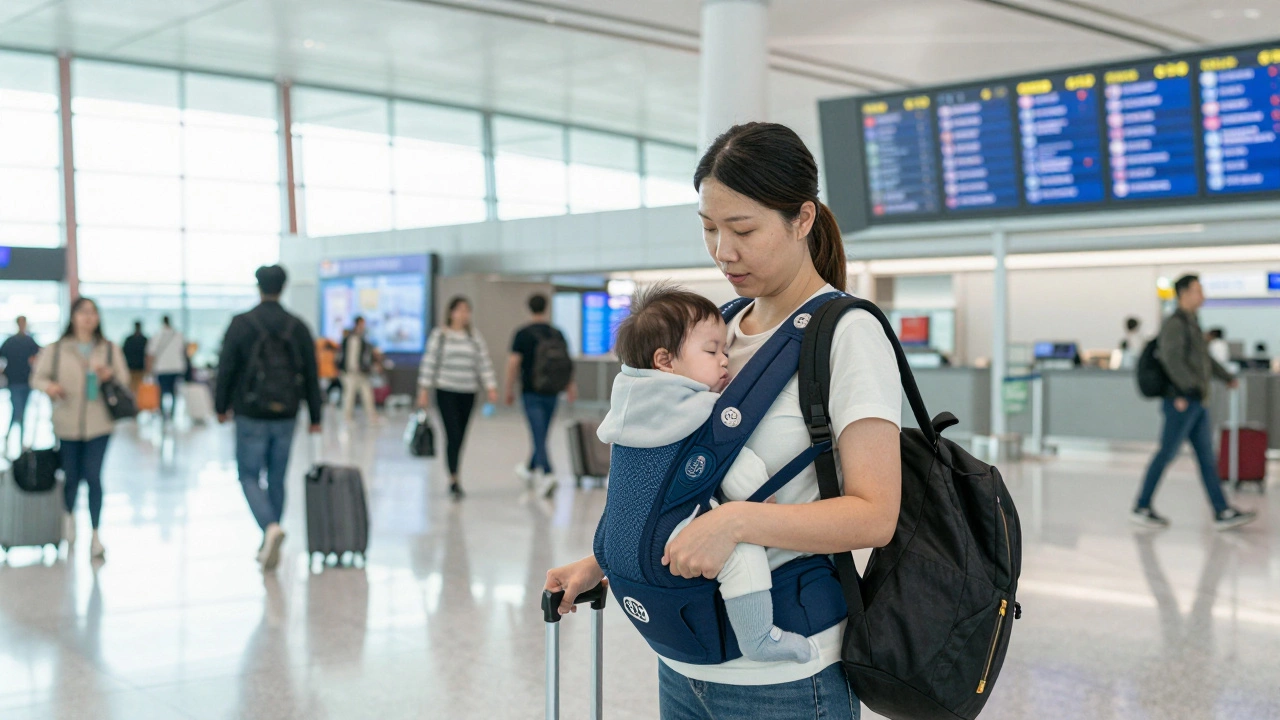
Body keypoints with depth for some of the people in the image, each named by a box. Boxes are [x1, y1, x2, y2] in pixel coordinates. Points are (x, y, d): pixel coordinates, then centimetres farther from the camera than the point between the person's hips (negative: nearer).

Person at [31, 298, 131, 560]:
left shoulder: (110, 350, 7)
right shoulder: (56, 350, 4)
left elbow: (124, 379, 9)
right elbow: (39, 377, 7)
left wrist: (109, 376, -12)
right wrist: (49, 386, -15)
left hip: (99, 424, 0)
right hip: (66, 424, 0)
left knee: (93, 477, -7)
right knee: (71, 477, 8)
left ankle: (95, 536, 0)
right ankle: (69, 517, 41)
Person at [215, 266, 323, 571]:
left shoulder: (241, 324, -6)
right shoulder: (298, 326, 3)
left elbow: (226, 368, -5)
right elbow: (311, 375, 4)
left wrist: (221, 406, 8)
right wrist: (315, 416, 10)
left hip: (251, 416, -3)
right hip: (286, 417, 3)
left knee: (249, 475, 6)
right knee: (277, 478, 13)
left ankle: (270, 526, -18)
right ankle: (269, 546, 17)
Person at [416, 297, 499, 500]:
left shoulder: (475, 337, 7)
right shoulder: (439, 335, -1)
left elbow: (484, 363, 4)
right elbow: (429, 362, -2)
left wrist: (491, 388, -7)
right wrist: (424, 390, -6)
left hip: (468, 393, 3)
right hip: (446, 392, -3)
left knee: (460, 437, 8)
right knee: (453, 435, -13)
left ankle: (453, 479, 19)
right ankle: (454, 479, -12)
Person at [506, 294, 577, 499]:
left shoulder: (523, 334, -7)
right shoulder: (557, 334, 4)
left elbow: (513, 363, -8)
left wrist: (510, 390, 2)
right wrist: (570, 387, 19)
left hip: (531, 392, -4)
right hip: (552, 393, 4)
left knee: (539, 436, -8)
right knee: (541, 435, 18)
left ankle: (547, 475, -22)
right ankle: (530, 469, 35)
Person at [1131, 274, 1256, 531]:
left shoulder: (1191, 324, 18)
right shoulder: (1174, 323, -12)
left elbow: (1204, 358, 31)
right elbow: (1173, 360, -24)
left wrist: (1228, 377, 38)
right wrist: (1197, 388, -31)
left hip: (1197, 404, 9)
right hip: (1182, 402, -9)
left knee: (1207, 457, 6)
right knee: (1166, 454, -4)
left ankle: (1223, 513, 6)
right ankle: (1142, 508, 4)